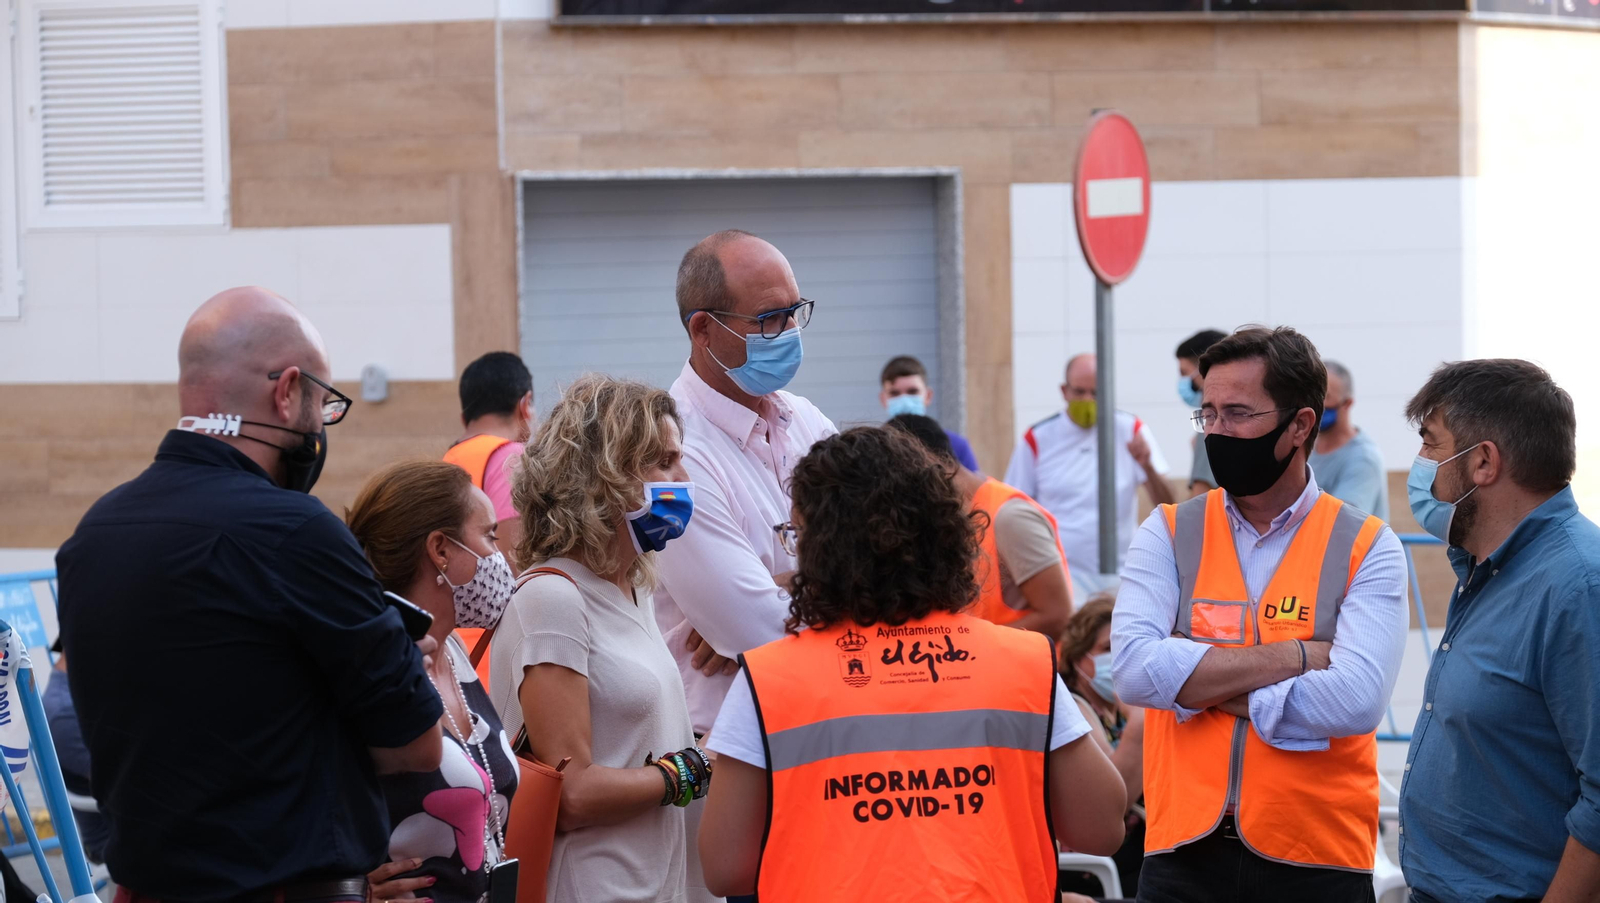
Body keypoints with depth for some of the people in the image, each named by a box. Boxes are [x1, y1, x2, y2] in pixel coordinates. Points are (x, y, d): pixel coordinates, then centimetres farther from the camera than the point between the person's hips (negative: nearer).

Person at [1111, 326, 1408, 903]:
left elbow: (1357, 700, -17)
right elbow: (1132, 670, -13)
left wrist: (1196, 682, -12)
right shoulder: (1169, 534, 3)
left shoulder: (1366, 548, -2)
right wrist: (1294, 656, -14)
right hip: (1184, 853, 2)